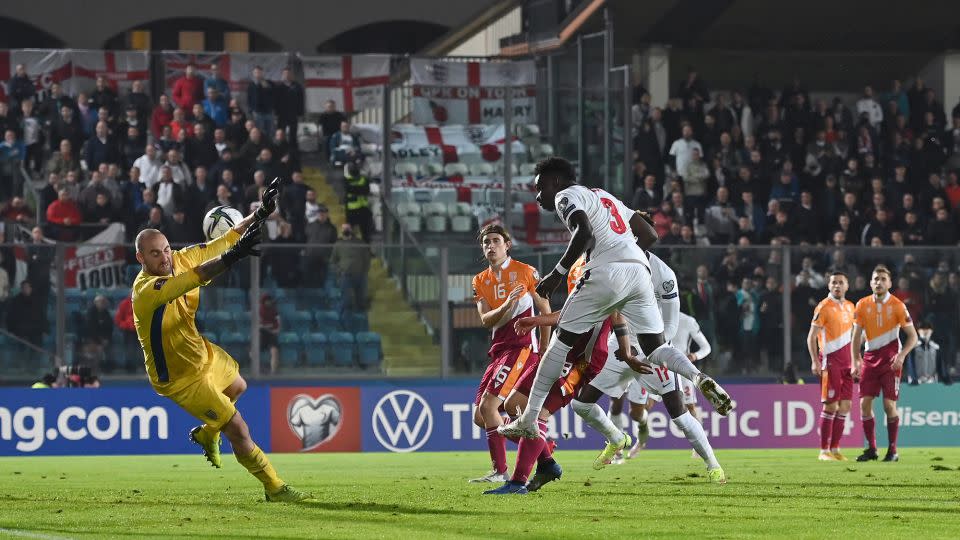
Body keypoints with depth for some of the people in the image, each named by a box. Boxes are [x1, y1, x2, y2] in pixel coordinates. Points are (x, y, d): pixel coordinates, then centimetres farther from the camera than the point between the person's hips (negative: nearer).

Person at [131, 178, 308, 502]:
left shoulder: (179, 259, -13)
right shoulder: (146, 290, -36)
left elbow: (222, 243, -3)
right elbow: (190, 279, -53)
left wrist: (260, 214, -10)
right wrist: (230, 258, -66)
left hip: (202, 354, 9)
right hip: (181, 377, -9)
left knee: (238, 387, 36)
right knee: (239, 431, -7)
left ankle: (206, 434, 60)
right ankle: (273, 487, 11)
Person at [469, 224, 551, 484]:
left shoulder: (526, 272, -2)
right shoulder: (480, 281, 13)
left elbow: (545, 311, 3)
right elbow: (485, 320, 0)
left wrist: (543, 352, 0)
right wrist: (506, 305, -20)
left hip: (521, 347, -8)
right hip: (499, 350, 8)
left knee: (488, 406, -19)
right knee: (480, 416, 5)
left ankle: (500, 471, -16)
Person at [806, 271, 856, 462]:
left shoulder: (850, 307, 13)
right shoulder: (824, 307, -8)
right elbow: (811, 337, -10)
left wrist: (855, 360, 18)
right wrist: (815, 361, -20)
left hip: (846, 363, 7)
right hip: (830, 360, -7)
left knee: (845, 406, 5)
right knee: (831, 405, -8)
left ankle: (835, 449, 10)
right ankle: (824, 451, -4)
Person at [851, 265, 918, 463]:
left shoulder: (897, 306, -5)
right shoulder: (863, 305, 4)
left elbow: (912, 336, -3)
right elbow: (856, 336, 8)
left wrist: (901, 356, -18)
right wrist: (856, 362, -4)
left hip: (890, 358, -3)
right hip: (870, 357, 3)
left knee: (889, 405, -8)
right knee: (865, 403, -3)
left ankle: (893, 450, 2)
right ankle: (871, 448, 7)